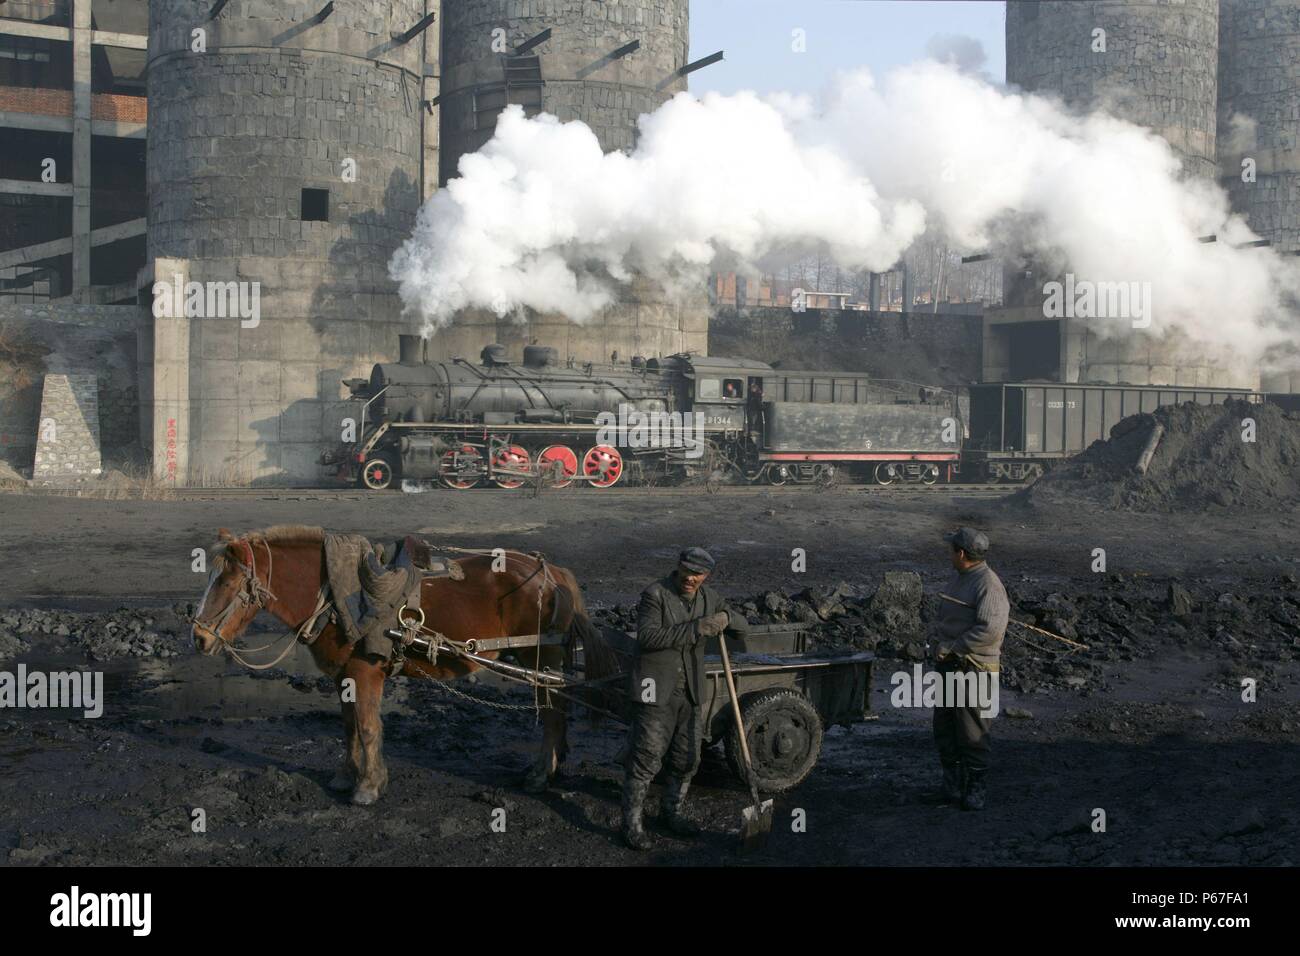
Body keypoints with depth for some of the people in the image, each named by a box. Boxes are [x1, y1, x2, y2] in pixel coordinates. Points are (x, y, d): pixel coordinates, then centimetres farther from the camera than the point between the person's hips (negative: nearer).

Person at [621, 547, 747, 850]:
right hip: (655, 690, -6)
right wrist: (695, 629, -29)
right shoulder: (655, 594, -13)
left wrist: (726, 618, -11)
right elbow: (648, 636, -25)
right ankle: (632, 823, 6)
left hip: (691, 693, 6)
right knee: (646, 760, -5)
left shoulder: (709, 598, 5)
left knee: (687, 760, 14)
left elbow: (742, 625, 14)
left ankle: (672, 813, 32)